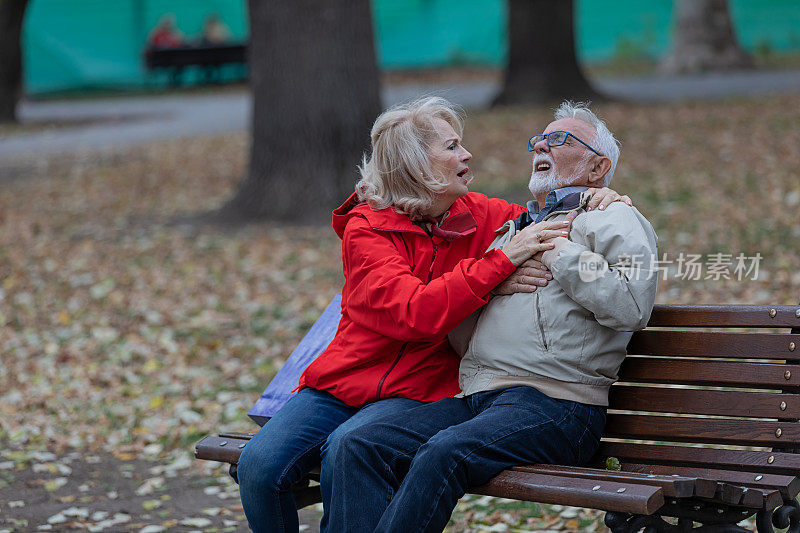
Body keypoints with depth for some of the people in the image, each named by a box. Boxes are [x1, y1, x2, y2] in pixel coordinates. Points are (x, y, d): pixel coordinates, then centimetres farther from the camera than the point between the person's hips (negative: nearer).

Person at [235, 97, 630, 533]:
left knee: (345, 450, -32)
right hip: (339, 382, 0)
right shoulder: (365, 229, -7)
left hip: (415, 394, 0)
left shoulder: (477, 215, 5)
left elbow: (551, 222, 23)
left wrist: (596, 201, 0)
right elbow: (416, 314, -22)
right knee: (259, 465, -23)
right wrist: (501, 261, -25)